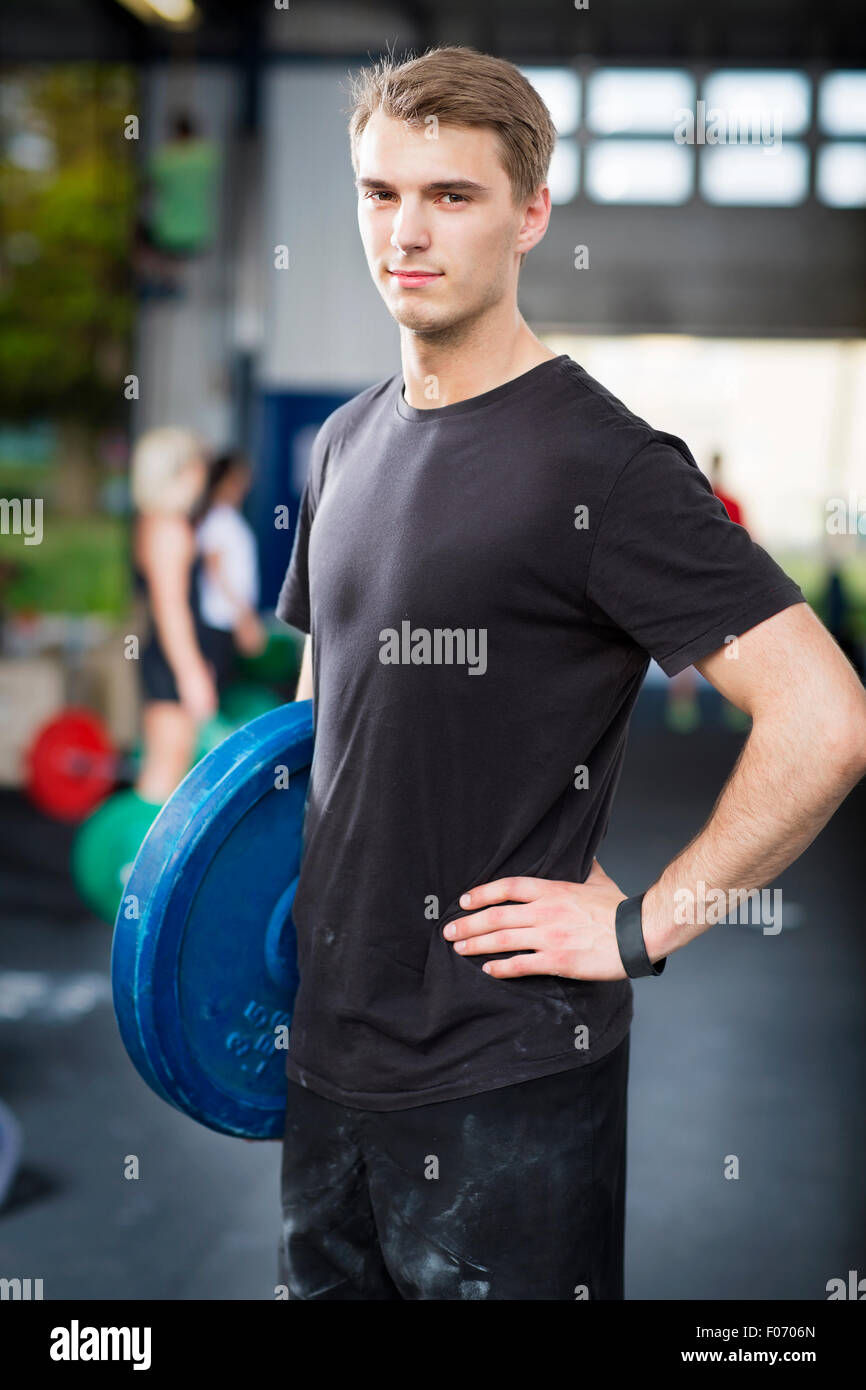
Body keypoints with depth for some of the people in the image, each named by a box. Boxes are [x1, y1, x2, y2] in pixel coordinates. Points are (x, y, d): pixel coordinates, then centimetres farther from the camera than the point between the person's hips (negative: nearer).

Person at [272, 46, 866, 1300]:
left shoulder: (602, 462, -16)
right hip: (330, 1033, 7)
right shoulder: (350, 442, 8)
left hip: (505, 1068, -7)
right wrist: (264, 856, 11)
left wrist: (642, 927, -17)